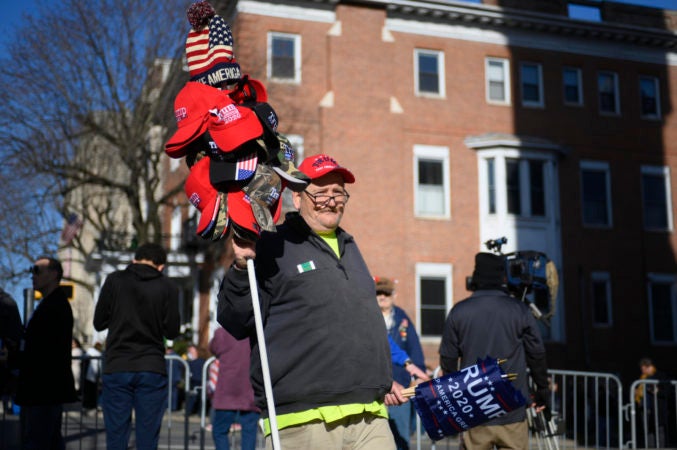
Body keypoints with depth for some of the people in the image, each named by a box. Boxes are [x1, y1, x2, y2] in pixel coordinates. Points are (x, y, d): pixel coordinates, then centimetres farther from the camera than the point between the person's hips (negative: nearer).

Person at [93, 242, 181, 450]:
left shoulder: (114, 280, 1)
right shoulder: (168, 287, 0)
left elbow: (99, 323, 4)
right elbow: (172, 331, 1)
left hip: (116, 368, 0)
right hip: (152, 370, 0)